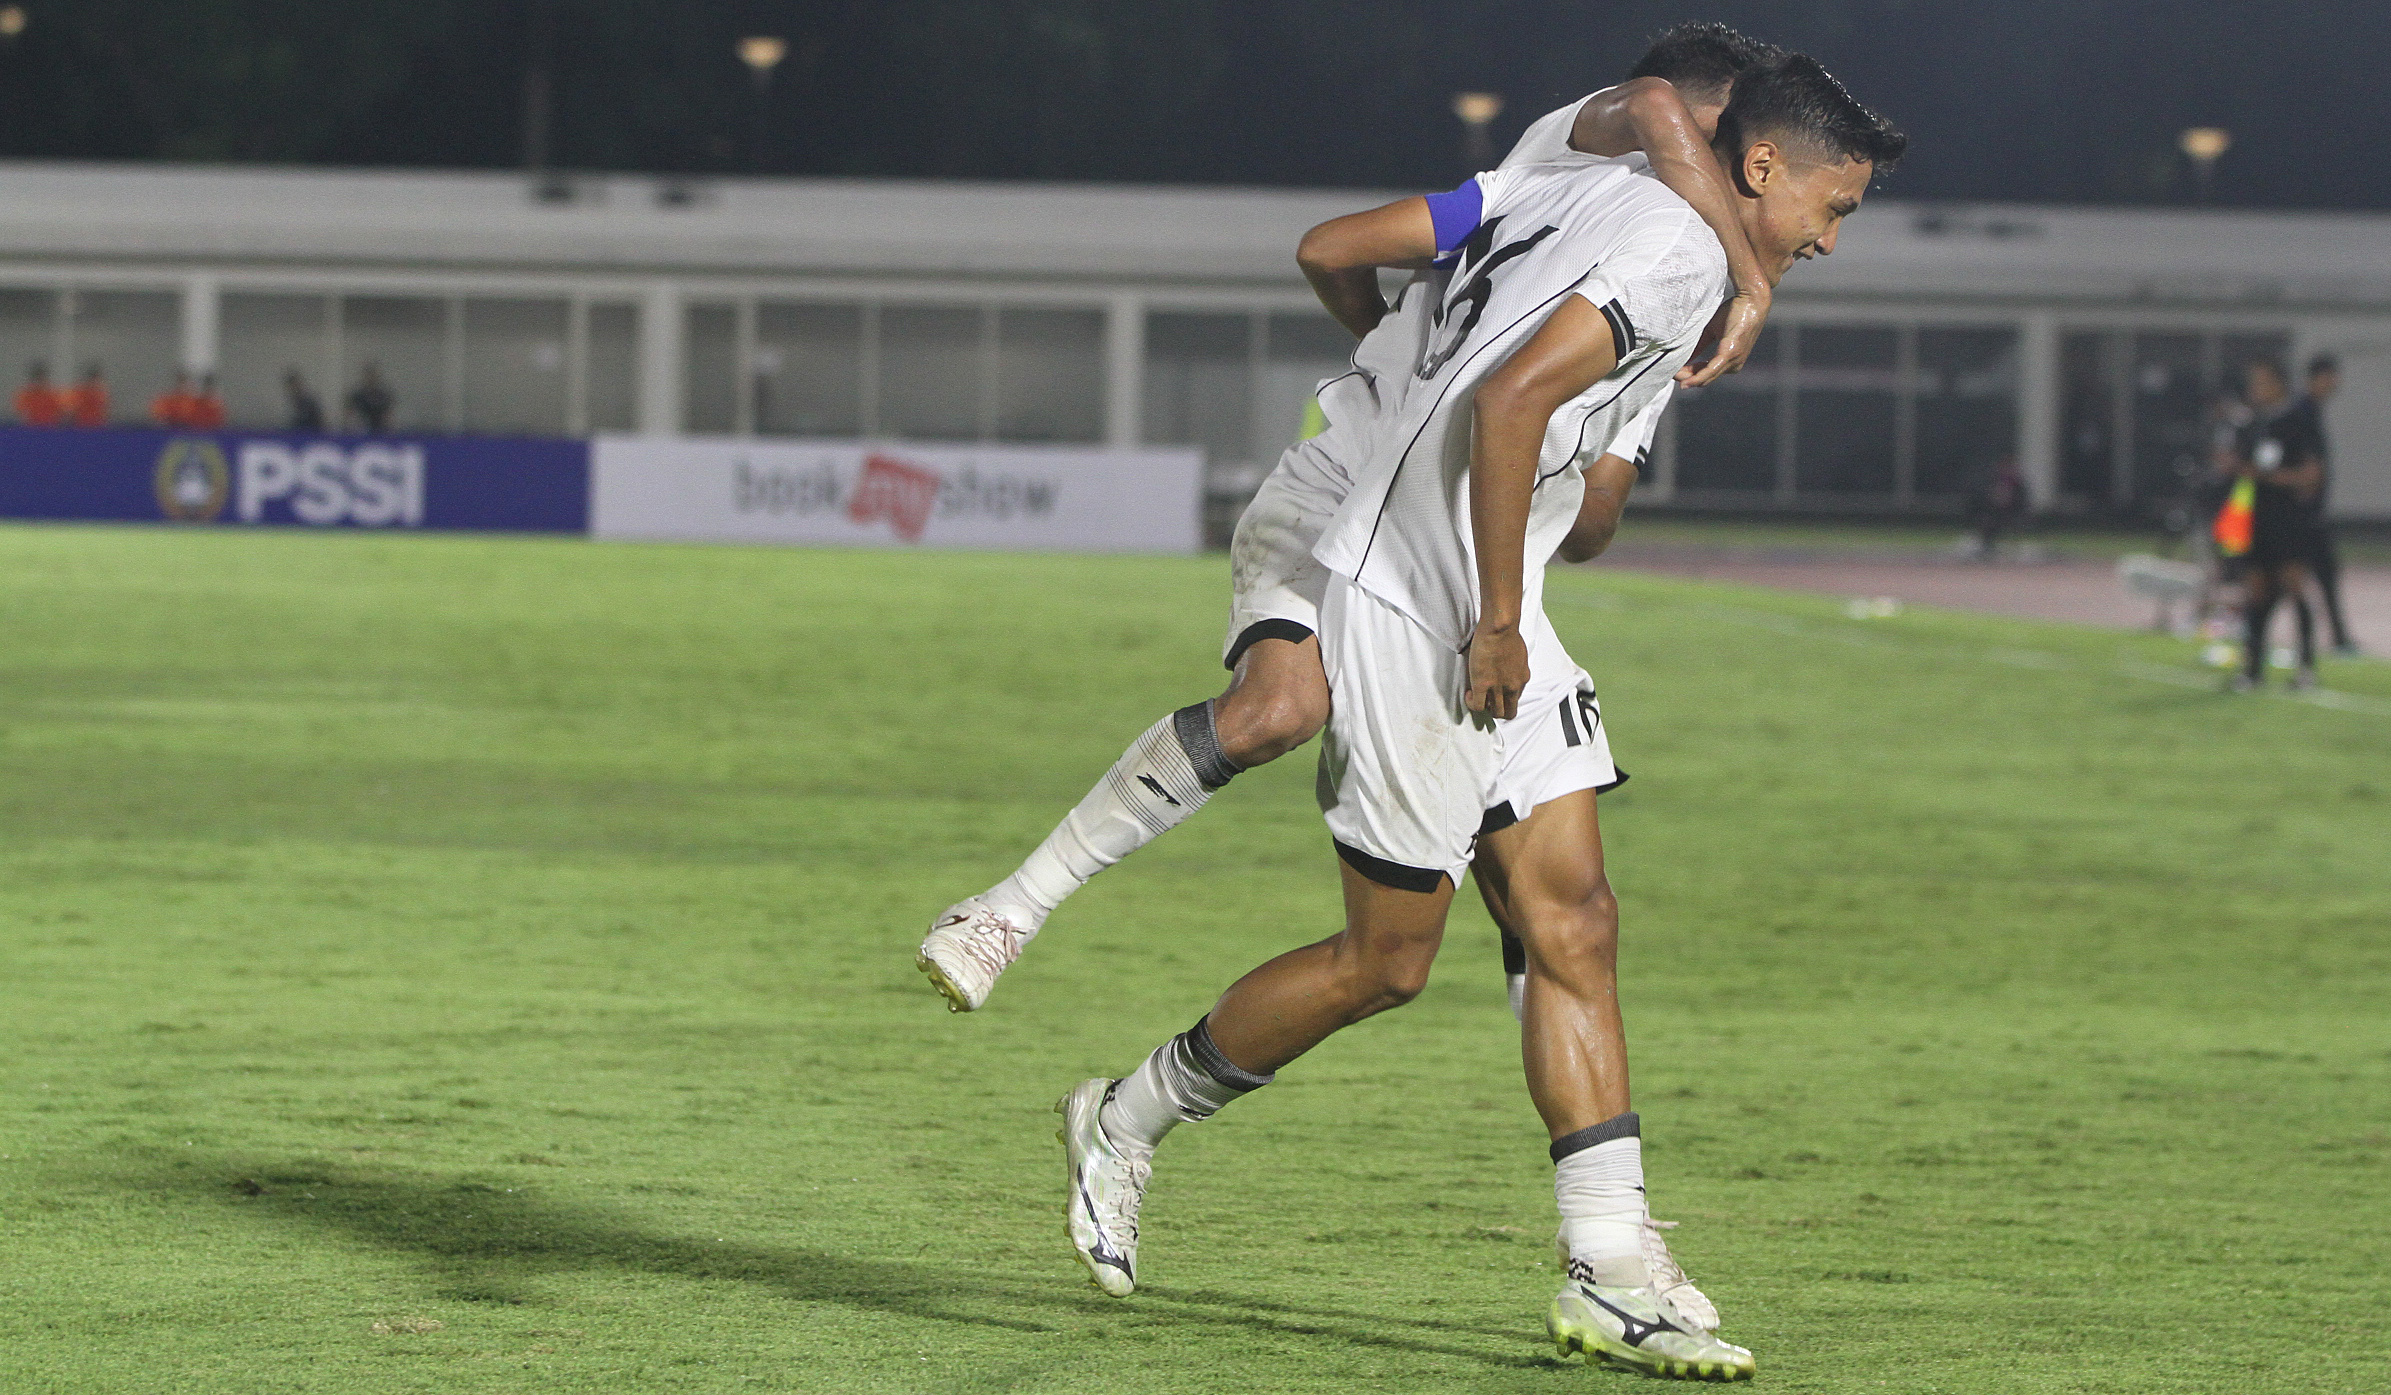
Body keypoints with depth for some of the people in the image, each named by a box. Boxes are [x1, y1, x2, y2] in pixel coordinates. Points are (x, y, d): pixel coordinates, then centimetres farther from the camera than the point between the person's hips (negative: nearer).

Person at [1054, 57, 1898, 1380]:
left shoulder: (1560, 190, 13)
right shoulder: (1679, 254, -13)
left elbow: (1331, 249, 14)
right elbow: (1511, 400, -25)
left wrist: (1406, 360, 36)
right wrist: (1497, 621, -19)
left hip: (1486, 618, 10)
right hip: (1418, 610, -10)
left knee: (1573, 925, 3)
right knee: (1386, 960, 1)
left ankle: (1610, 1278, 0)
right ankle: (1127, 1119, 20)